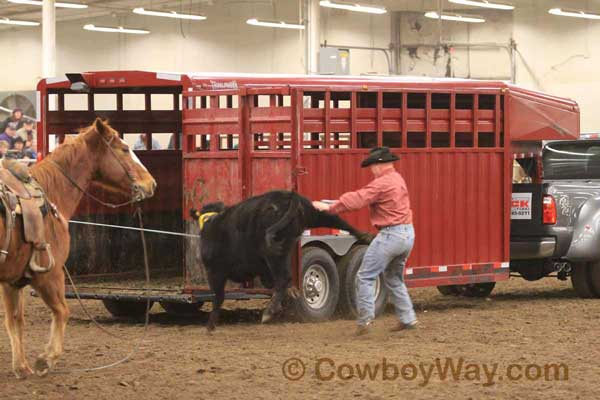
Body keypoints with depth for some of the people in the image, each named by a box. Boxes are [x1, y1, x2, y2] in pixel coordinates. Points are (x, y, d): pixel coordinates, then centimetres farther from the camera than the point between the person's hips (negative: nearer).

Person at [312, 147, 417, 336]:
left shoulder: (382, 183, -14)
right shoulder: (397, 179, 16)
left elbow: (357, 199, -18)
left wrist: (329, 207, -11)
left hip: (391, 234, -10)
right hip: (408, 233, 10)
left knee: (365, 276, -4)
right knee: (394, 278, 22)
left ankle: (365, 321, -8)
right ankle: (408, 319, 20)